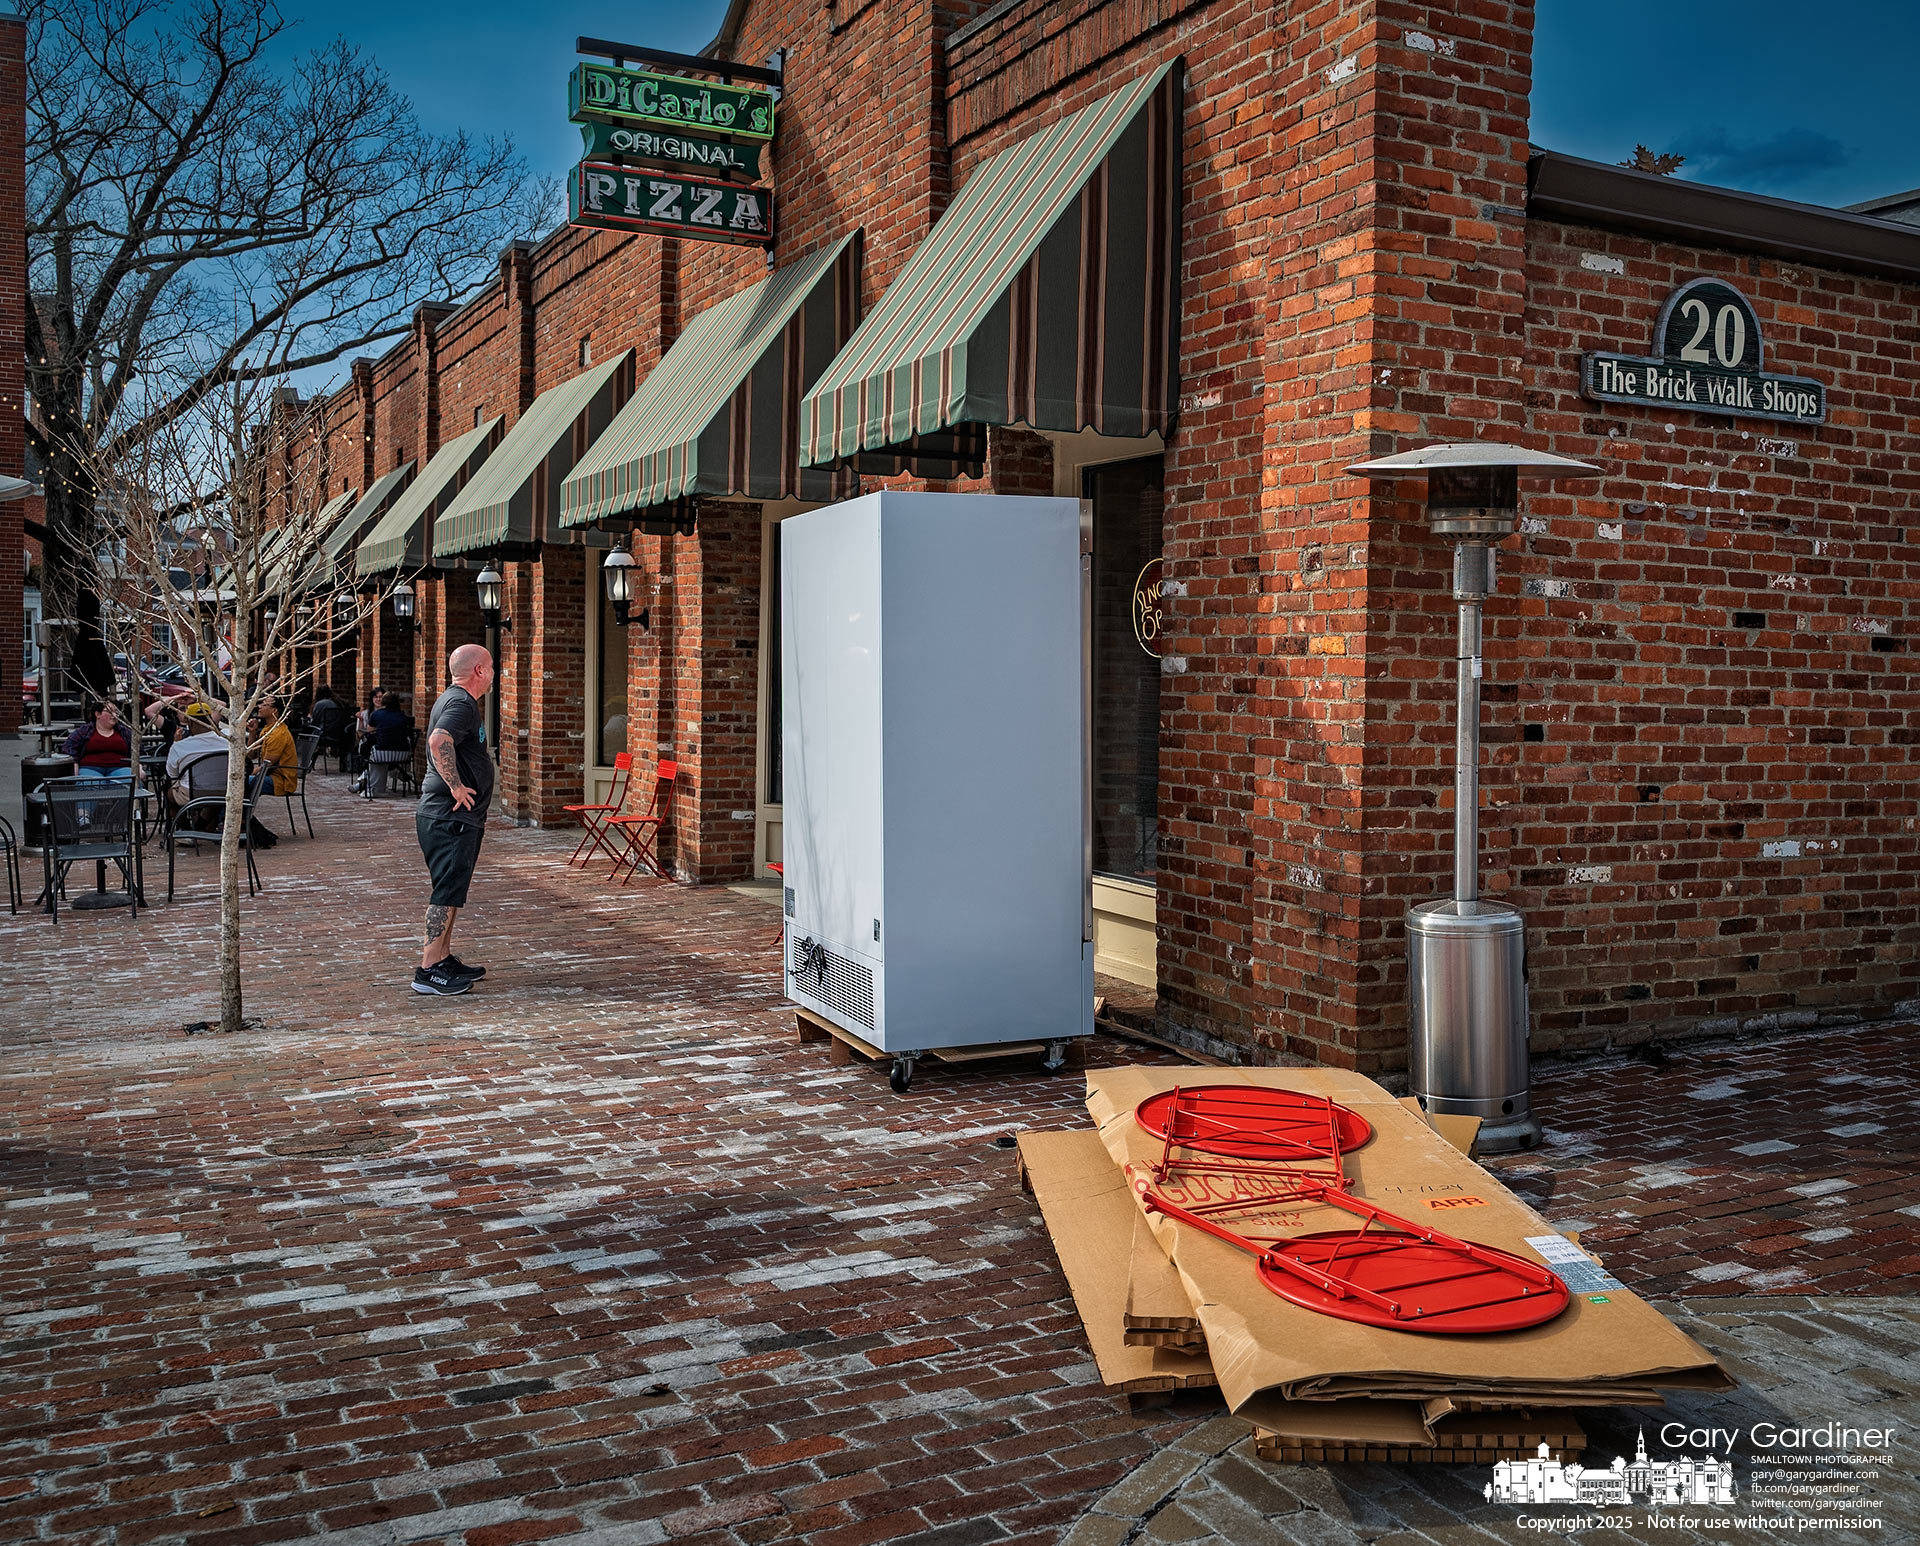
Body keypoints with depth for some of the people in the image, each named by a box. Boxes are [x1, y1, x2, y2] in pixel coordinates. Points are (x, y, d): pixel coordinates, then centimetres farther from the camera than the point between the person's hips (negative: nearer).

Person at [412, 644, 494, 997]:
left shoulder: (453, 700, 18)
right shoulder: (461, 704, -15)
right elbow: (438, 742, -33)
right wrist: (456, 786, -25)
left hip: (452, 817, 11)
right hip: (451, 818, -11)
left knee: (451, 891, 16)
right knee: (448, 892, -9)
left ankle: (445, 959, 23)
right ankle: (429, 970, -7)